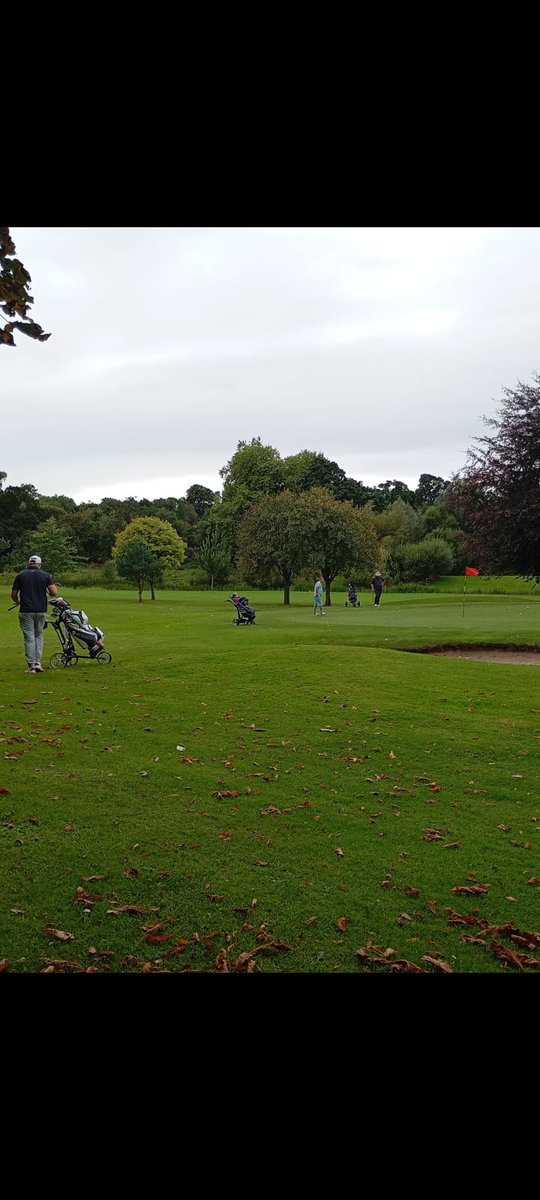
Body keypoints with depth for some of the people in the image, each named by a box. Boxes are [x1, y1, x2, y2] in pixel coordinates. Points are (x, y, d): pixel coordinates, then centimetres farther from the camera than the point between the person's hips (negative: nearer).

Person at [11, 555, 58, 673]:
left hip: (26, 611, -1)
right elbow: (54, 592, -9)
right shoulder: (46, 575, 1)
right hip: (41, 610, 1)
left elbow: (13, 594, 5)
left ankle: (31, 666, -1)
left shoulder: (20, 575, 2)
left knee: (29, 638, 1)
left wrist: (17, 601, 26)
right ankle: (38, 662, 6)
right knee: (39, 635, 17)